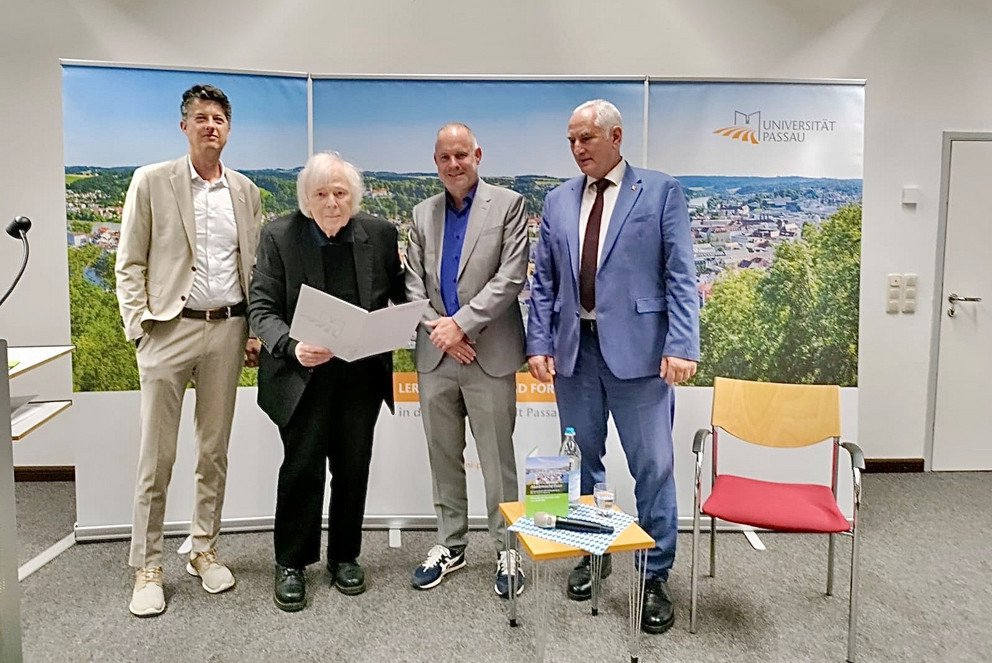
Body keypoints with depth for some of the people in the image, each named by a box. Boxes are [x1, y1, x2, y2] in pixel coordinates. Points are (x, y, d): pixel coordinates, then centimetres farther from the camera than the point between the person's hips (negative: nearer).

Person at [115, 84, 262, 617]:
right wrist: (139, 326, -8)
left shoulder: (245, 190, 11)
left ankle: (204, 550, 26)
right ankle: (146, 567, 16)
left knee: (214, 452, 11)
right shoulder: (152, 181, 2)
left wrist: (256, 330, 5)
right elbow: (130, 263, 1)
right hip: (169, 330, -3)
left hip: (226, 331, 3)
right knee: (156, 457, 2)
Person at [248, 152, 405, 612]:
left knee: (353, 468, 12)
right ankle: (291, 564, 22)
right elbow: (262, 308, -8)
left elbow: (397, 298, 8)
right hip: (304, 374, -2)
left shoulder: (381, 235, 0)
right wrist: (292, 347, -25)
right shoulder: (279, 236, -5)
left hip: (362, 375, 2)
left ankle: (344, 556, 31)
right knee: (302, 468, 2)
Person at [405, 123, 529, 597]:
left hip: (490, 354, -4)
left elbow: (510, 278, -10)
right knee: (443, 457, 14)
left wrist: (461, 323, -15)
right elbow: (413, 284, 8)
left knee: (497, 459, 3)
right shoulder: (423, 214, 12)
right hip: (435, 356, 5)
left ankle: (507, 549, 19)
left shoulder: (507, 204, -1)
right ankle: (450, 544, 28)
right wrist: (440, 331, -8)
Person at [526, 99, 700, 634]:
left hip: (637, 348, -4)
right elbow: (543, 282, 11)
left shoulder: (661, 191, 1)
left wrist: (681, 346, -14)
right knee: (582, 461, 14)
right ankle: (592, 553, 33)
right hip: (574, 349, 4)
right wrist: (539, 343, 2)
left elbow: (680, 276, -5)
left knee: (653, 467, 1)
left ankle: (655, 577, 18)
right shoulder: (558, 201, 11)